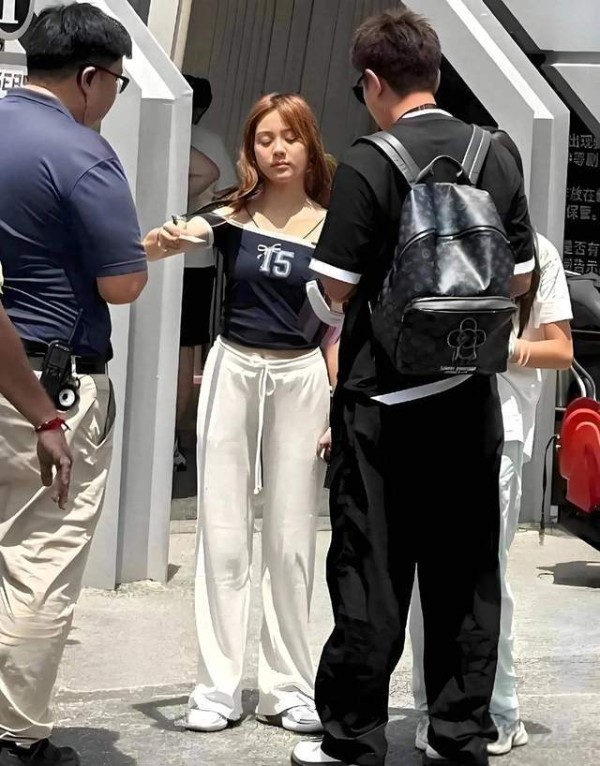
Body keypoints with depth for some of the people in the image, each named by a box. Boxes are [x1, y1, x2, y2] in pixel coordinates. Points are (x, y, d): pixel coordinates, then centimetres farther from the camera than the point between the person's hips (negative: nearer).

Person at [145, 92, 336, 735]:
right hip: (233, 370, 0)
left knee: (291, 540, 5)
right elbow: (156, 245, -13)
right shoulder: (233, 217, 1)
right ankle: (218, 686, 8)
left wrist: (342, 411, -1)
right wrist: (162, 242, -37)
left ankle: (287, 687, 15)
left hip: (300, 380, 0)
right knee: (223, 536, 1)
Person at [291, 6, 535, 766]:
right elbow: (518, 279, 7)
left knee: (372, 576, 4)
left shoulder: (367, 165, -14)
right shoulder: (496, 157, 2)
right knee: (466, 575, 12)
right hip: (471, 398, 4)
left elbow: (335, 286, -12)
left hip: (384, 398, -4)